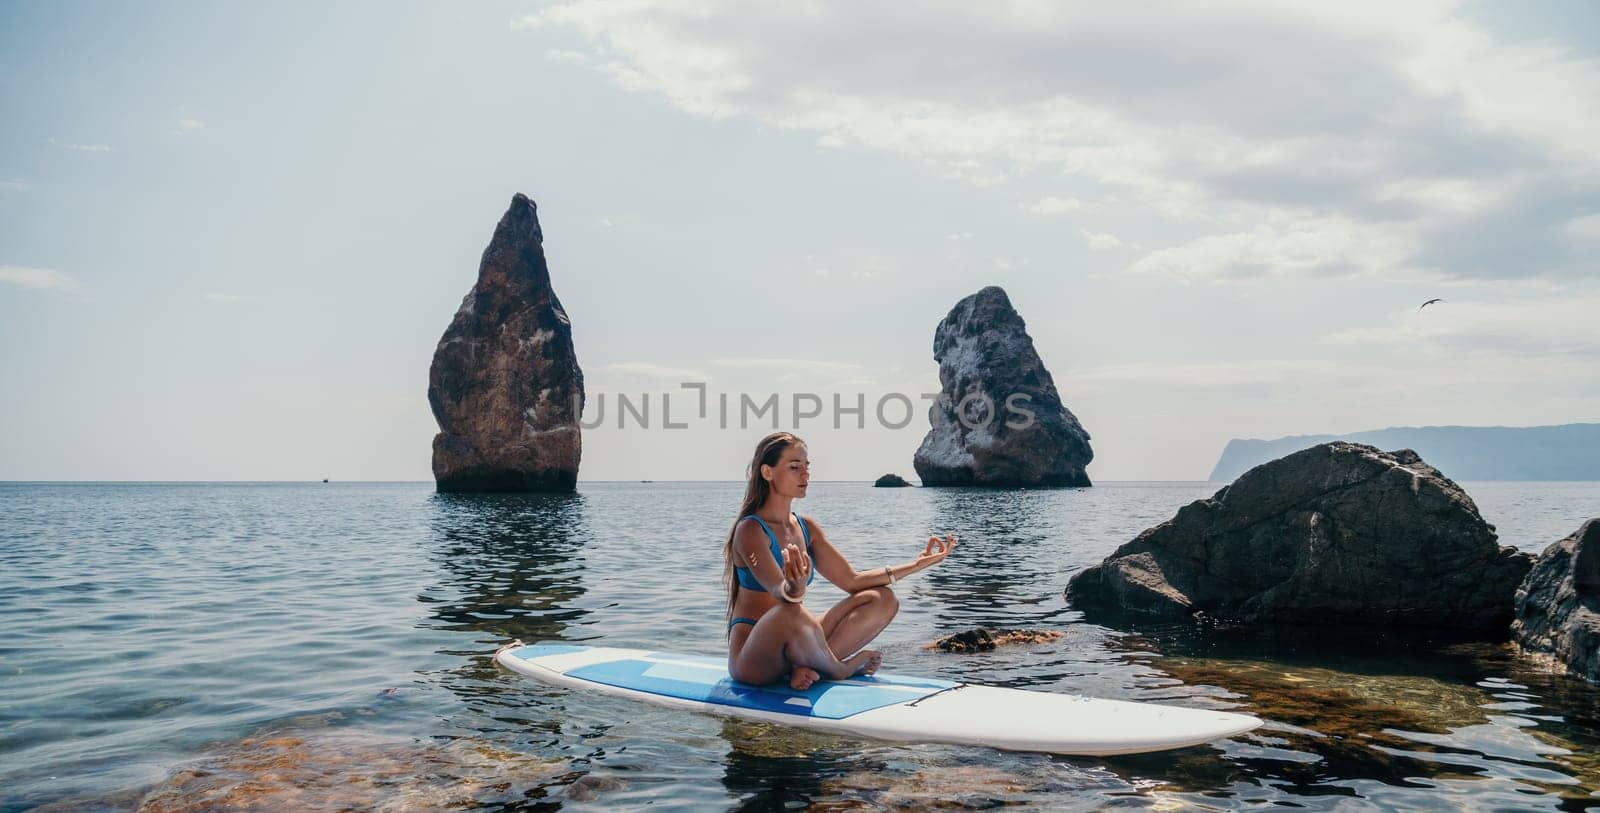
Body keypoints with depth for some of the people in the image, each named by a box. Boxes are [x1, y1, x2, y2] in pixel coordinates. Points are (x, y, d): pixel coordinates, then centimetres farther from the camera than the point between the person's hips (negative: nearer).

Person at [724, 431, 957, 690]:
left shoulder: (806, 528, 10)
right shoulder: (750, 530, -13)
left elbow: (851, 580, 11)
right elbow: (778, 592, -29)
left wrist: (917, 564, 6)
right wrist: (794, 589, -53)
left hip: (790, 647, 8)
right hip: (751, 657, -8)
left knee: (882, 599, -1)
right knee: (791, 613, -41)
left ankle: (808, 666, -17)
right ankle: (840, 669, -10)